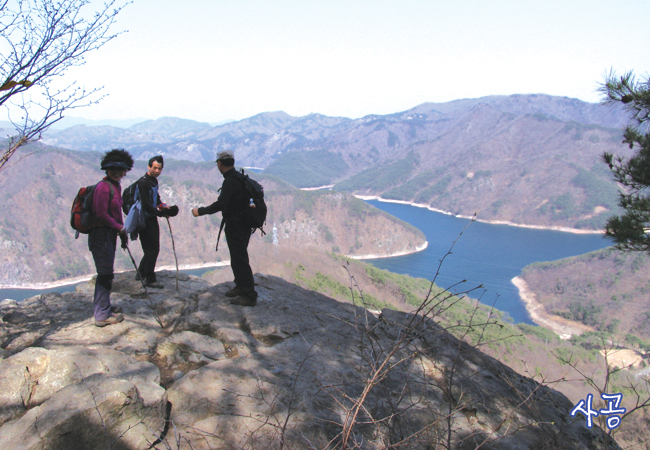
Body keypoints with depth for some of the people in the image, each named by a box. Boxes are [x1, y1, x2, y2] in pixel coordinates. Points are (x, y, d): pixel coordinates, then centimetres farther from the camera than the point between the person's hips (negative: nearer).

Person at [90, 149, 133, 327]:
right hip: (101, 234, -10)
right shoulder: (104, 187, -16)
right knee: (105, 273, -5)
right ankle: (102, 315, 2)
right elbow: (102, 214, -21)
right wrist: (120, 228, -12)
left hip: (110, 233, 10)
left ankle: (103, 305, 34)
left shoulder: (116, 186, 13)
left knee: (106, 272, 19)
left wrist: (122, 231, 14)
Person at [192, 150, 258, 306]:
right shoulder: (239, 177, 11)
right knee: (237, 258, 22)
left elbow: (220, 204, -27)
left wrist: (200, 211, -16)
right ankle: (240, 286, 35)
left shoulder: (230, 181, -21)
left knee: (240, 260, -6)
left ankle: (249, 296, -2)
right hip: (241, 224, 10)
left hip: (236, 227, -10)